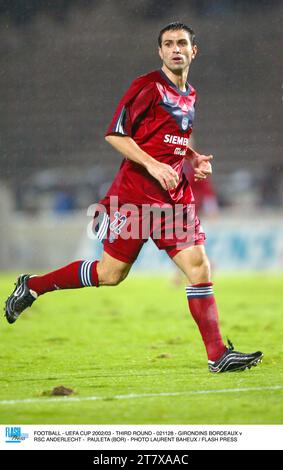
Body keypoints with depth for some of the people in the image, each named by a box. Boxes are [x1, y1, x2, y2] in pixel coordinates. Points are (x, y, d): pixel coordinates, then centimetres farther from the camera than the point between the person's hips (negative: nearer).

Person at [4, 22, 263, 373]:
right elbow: (114, 134, -12)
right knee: (111, 273, -1)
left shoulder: (190, 95, 15)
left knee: (199, 266, -6)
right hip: (135, 194, -6)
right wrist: (153, 165, -19)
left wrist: (195, 159, 10)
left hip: (175, 195, 6)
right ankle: (31, 287, 18)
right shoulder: (148, 86, -8)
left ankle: (218, 355, -6)